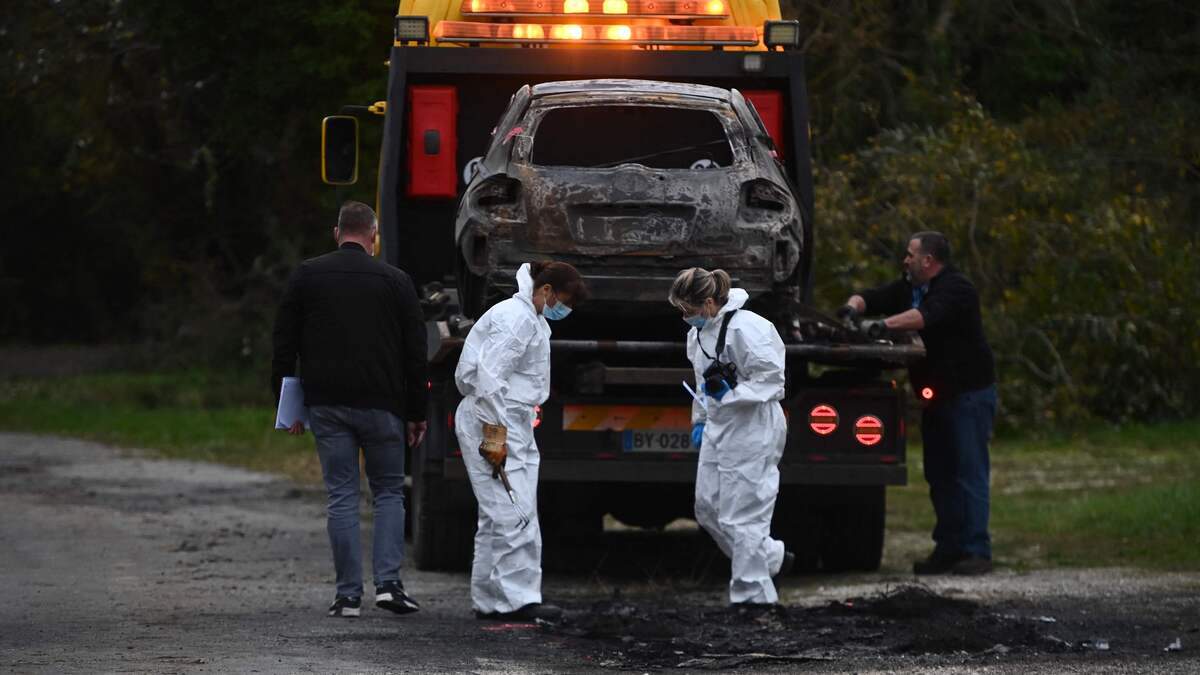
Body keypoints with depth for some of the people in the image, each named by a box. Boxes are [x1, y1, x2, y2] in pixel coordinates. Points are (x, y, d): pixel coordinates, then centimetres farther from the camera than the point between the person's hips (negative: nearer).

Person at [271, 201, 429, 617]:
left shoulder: (306, 277, 5)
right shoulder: (395, 281, 2)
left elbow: (284, 345, 5)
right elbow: (416, 354, 4)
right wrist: (417, 414, 10)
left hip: (326, 405, 1)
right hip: (381, 406, -1)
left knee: (342, 497, 4)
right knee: (389, 492, 11)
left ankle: (348, 595, 1)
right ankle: (388, 582, -4)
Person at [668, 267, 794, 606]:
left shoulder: (746, 329, -21)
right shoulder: (699, 332, 7)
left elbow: (772, 381, -19)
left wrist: (729, 393, -27)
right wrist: (700, 420, 19)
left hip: (752, 432, -9)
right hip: (719, 429, 9)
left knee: (742, 517, -6)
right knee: (707, 507, 12)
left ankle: (752, 596, 3)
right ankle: (773, 558, 29)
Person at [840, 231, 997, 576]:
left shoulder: (956, 289, -15)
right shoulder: (908, 288, 14)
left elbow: (927, 315, -32)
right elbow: (873, 298, 8)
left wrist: (884, 325, -41)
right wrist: (854, 306, -15)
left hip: (969, 394, -9)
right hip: (936, 395, 9)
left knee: (969, 472, -11)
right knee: (938, 474, 10)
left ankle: (977, 551, -12)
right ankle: (948, 548, 15)